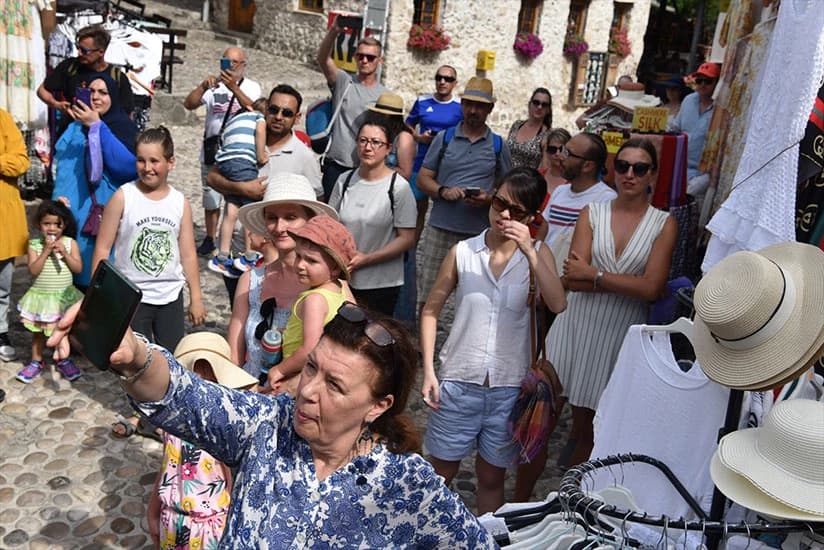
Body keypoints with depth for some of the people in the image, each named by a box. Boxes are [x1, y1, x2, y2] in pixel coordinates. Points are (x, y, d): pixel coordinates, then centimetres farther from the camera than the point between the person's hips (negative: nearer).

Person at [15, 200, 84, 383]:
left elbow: (78, 268, -10)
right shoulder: (35, 244, -7)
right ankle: (36, 362, 28)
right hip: (41, 295, 0)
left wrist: (64, 253, -20)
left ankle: (63, 360, 29)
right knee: (38, 331, 13)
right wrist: (46, 251, -21)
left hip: (64, 296, 0)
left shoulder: (70, 243, -6)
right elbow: (33, 270, -15)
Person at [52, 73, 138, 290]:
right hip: (77, 214, 4)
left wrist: (97, 126, -17)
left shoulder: (123, 127, -1)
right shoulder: (76, 128, 11)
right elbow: (62, 166, 11)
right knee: (80, 269, 6)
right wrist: (59, 195, -7)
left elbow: (129, 165, -18)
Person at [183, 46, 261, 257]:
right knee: (211, 198, 11)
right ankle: (209, 239, 23)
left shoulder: (251, 87, 4)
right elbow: (189, 104, -3)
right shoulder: (214, 85, 9)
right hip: (212, 150, 3)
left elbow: (253, 109, -18)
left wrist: (233, 87, -30)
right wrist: (203, 86, -20)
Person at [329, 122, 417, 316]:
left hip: (382, 285, -3)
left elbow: (407, 239, -12)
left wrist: (366, 259, -18)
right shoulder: (344, 181, 3)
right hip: (343, 278, 4)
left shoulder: (398, 187, -10)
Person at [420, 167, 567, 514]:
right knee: (441, 472, 14)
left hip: (509, 387, 0)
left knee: (492, 477, 17)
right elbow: (431, 310, 3)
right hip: (459, 382, 0)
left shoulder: (538, 254, -1)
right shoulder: (463, 252, -2)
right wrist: (428, 370, -3)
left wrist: (529, 251, -23)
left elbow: (558, 305, -17)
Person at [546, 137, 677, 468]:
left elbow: (653, 289, -12)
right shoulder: (592, 213, 3)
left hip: (621, 332, 0)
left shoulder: (664, 224, 0)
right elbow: (572, 280, -8)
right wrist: (629, 283, -14)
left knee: (590, 426, 11)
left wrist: (595, 274, -11)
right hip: (577, 324, 1)